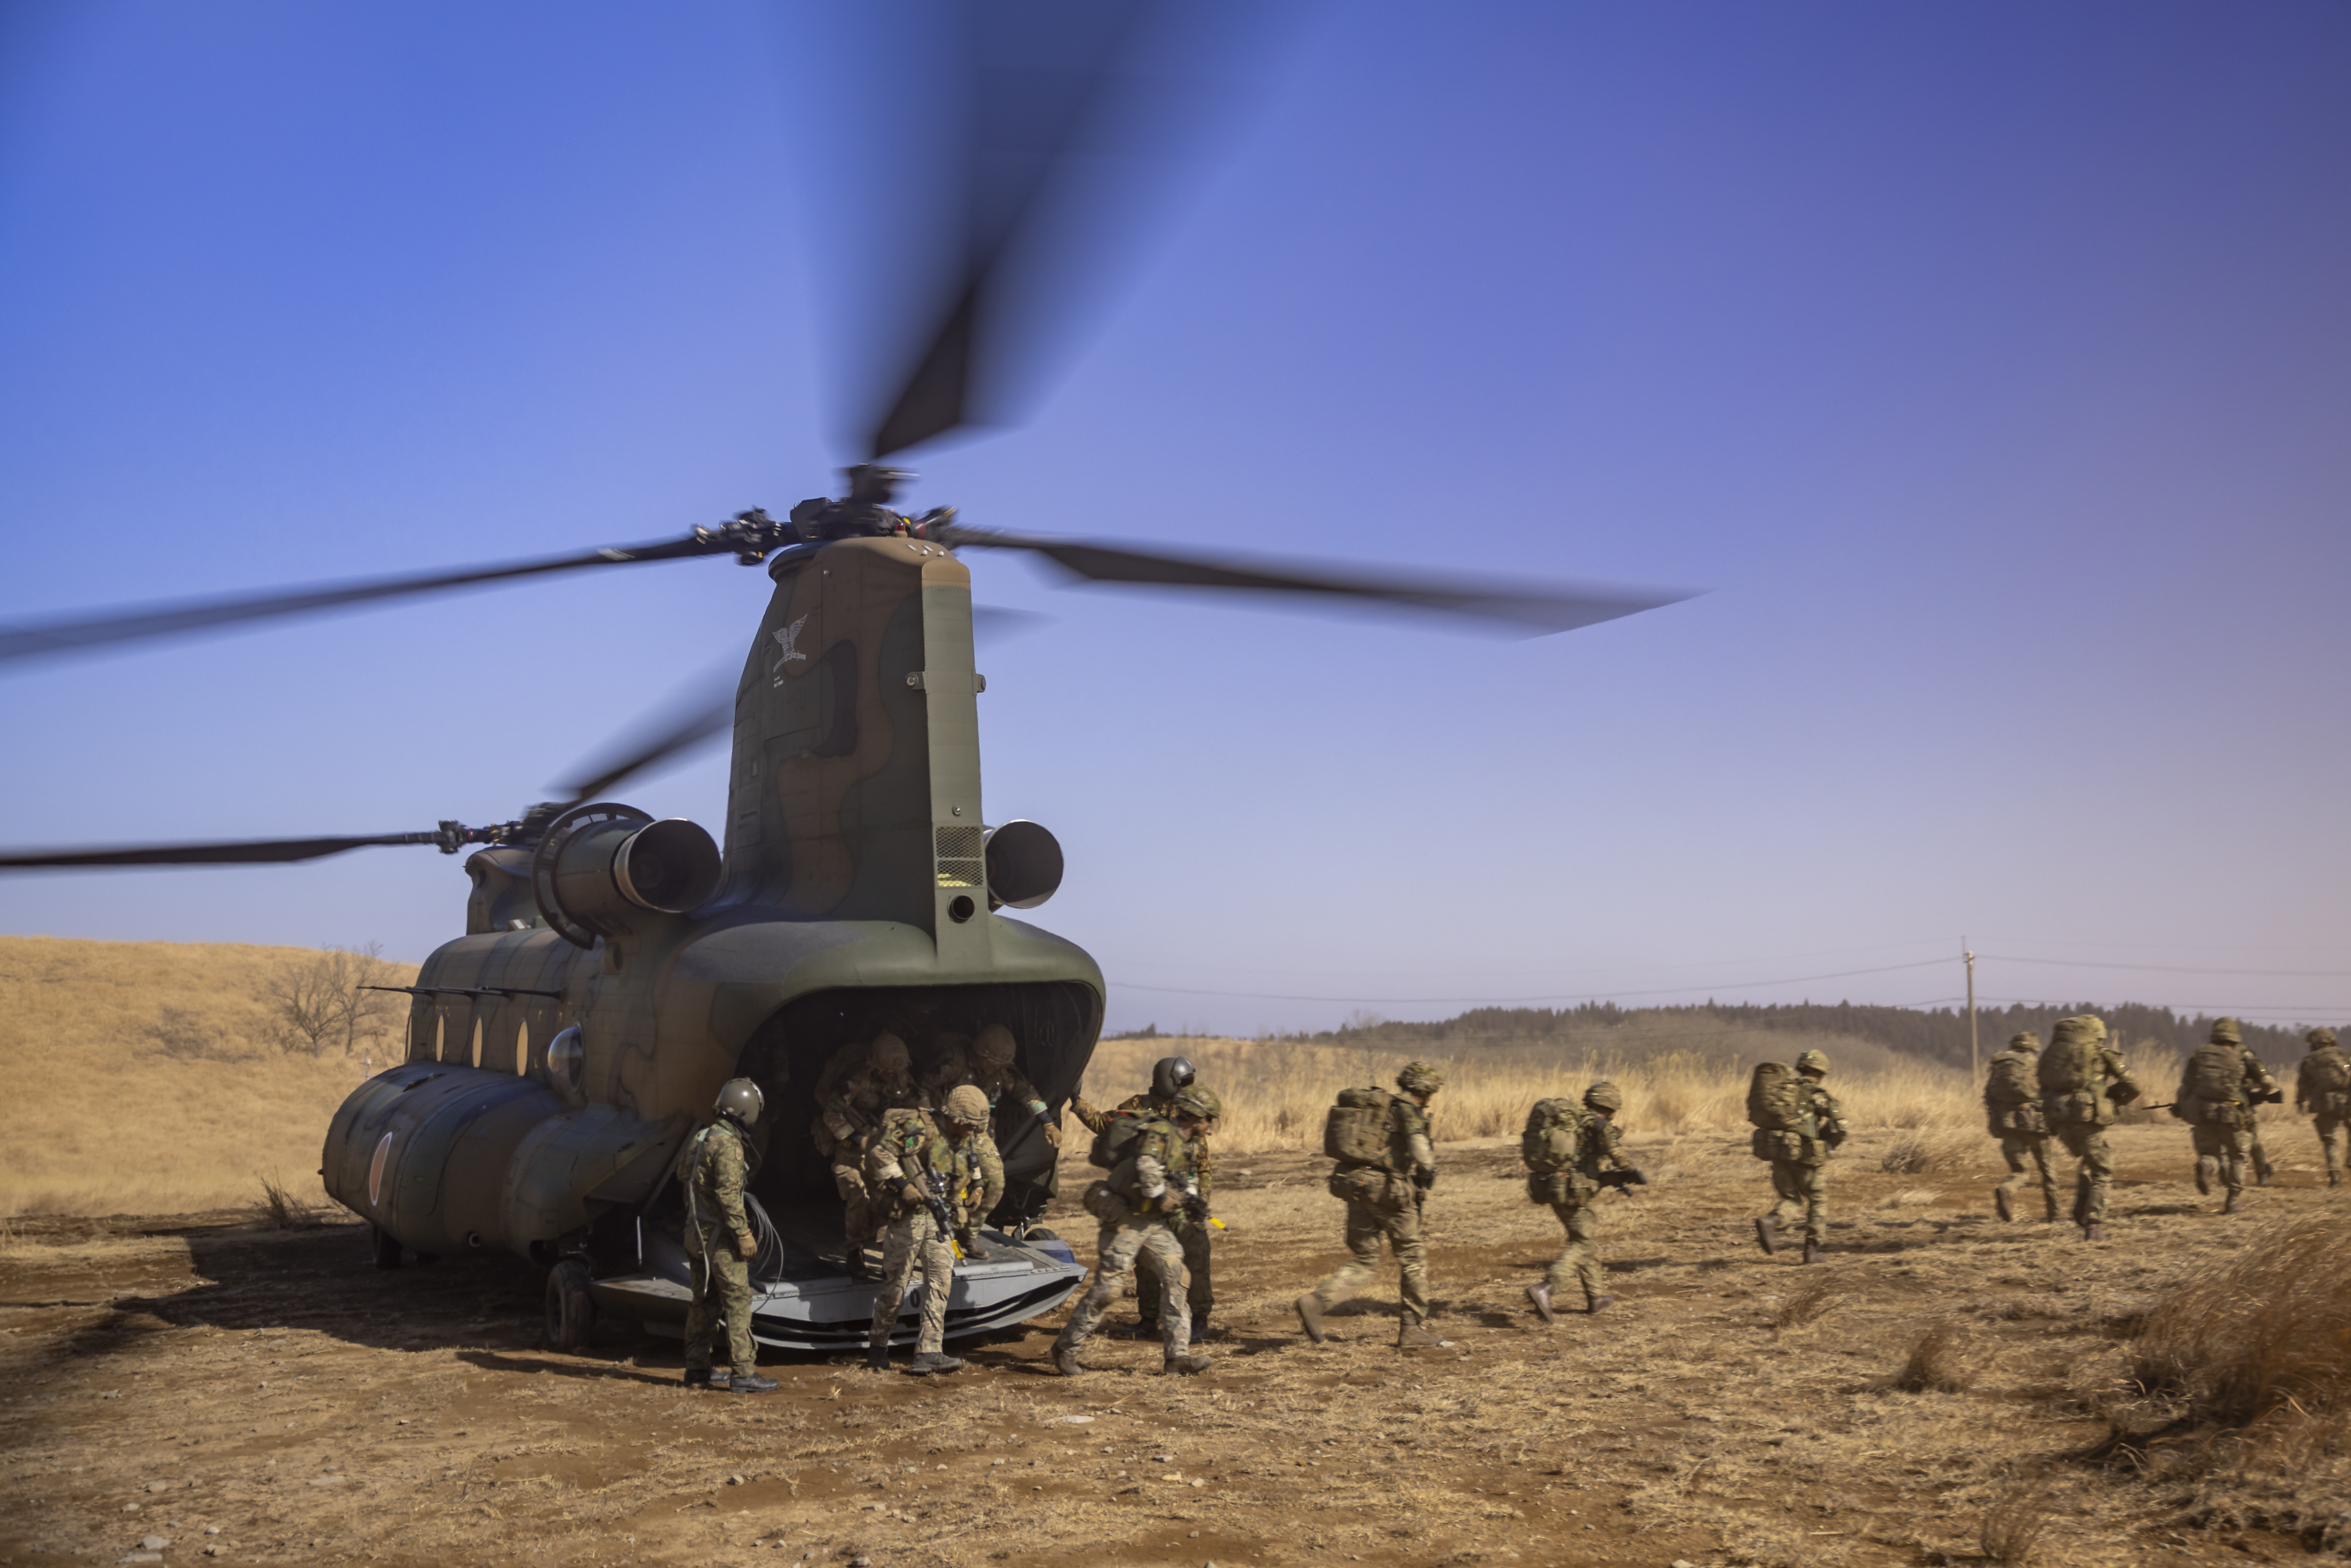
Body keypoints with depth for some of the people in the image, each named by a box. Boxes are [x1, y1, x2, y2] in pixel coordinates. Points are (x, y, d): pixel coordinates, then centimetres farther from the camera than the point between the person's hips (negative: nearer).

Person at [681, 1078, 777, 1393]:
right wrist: (744, 1233, -20)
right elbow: (728, 1194, -23)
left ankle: (697, 1370, 19)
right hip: (720, 1237, -9)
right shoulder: (728, 1144, -17)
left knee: (705, 1302, 14)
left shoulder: (702, 1138, 13)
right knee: (739, 1301, -5)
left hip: (697, 1233, 9)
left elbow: (687, 1179, 18)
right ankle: (743, 1373, -5)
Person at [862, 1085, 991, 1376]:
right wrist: (903, 1186, -24)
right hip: (907, 1217, -6)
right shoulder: (921, 1128, -13)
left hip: (940, 1219, 6)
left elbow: (969, 1188, 24)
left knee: (941, 1281, -5)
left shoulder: (968, 1144, 11)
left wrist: (965, 1228, 23)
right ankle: (877, 1348, 20)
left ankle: (929, 1353, -5)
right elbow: (880, 1152, -20)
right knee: (895, 1284, 1)